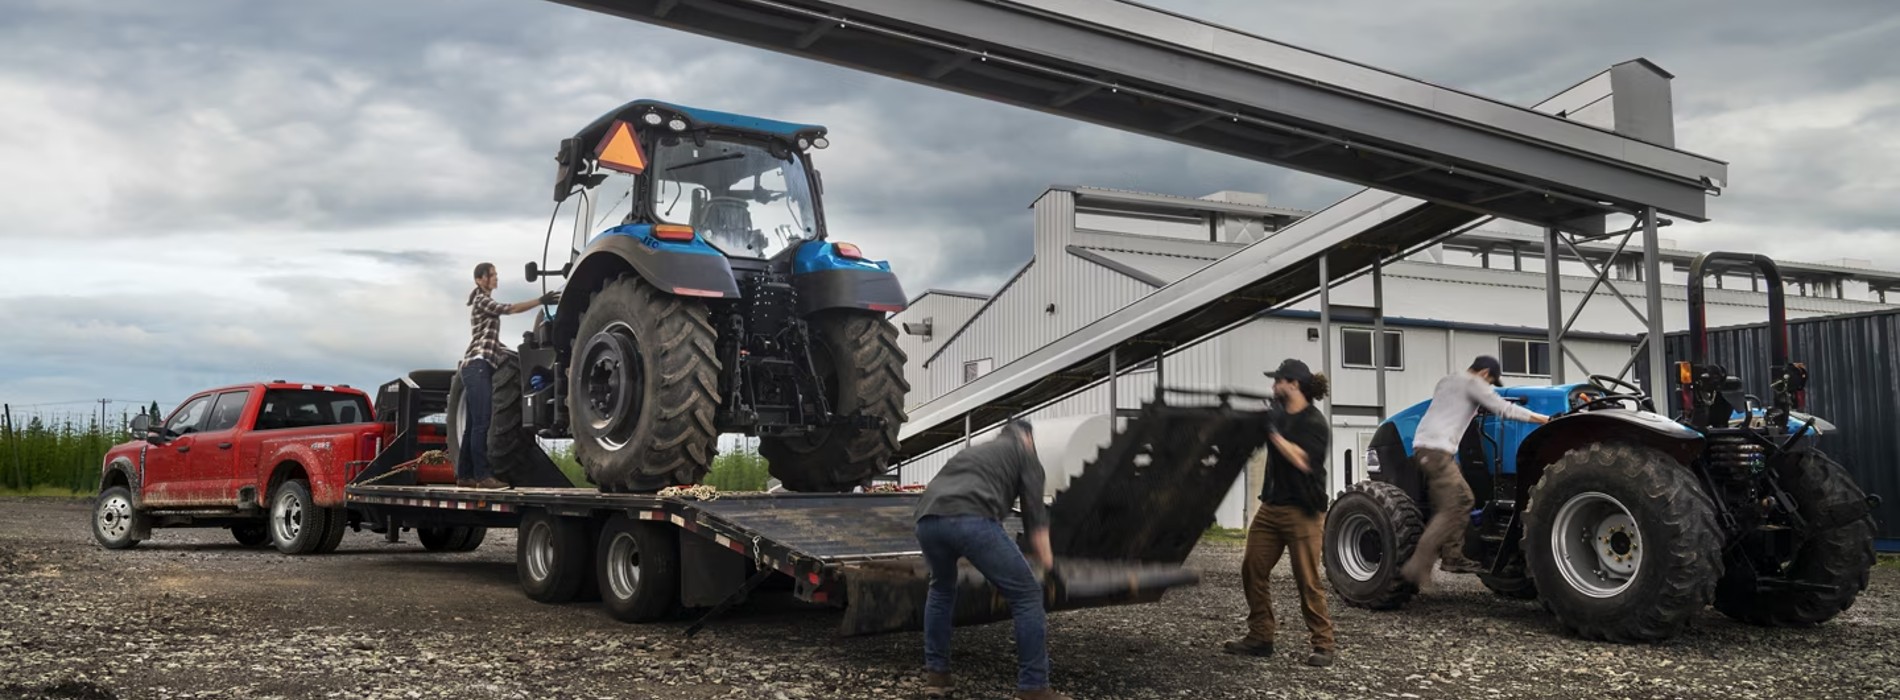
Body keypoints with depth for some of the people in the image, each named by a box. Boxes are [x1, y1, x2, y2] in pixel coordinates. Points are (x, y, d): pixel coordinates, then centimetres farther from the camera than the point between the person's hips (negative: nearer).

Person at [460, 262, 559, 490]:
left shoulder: (486, 303, 25)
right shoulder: (481, 301, -3)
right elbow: (509, 309, -18)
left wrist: (517, 355, 17)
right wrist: (541, 300, -23)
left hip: (480, 366, 10)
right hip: (477, 364, -10)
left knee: (474, 424, 7)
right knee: (481, 423, -15)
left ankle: (464, 475, 8)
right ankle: (482, 475, -19)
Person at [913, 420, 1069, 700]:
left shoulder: (974, 450, 41)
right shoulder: (1024, 453, 24)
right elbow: (1034, 513, 14)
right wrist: (1046, 564, 23)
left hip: (927, 518, 6)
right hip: (971, 519, -6)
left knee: (941, 590, 34)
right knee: (1027, 595, 6)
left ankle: (935, 674, 33)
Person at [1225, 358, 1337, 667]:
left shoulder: (1315, 423, -12)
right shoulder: (1277, 416, 11)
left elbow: (1302, 460, -25)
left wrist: (1273, 432, -22)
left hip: (1302, 512, -8)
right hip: (1271, 507, 8)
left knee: (1308, 581, -5)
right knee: (1252, 571, 5)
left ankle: (1323, 645, 6)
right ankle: (1259, 638, 14)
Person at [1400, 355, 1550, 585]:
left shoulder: (1446, 382, 25)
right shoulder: (1472, 382, -1)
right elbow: (1504, 409, -5)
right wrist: (1544, 419, 0)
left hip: (1427, 448, 10)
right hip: (1435, 450, -10)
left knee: (1463, 499, 16)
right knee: (1450, 511, -12)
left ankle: (1453, 557, 14)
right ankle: (1417, 566, -19)